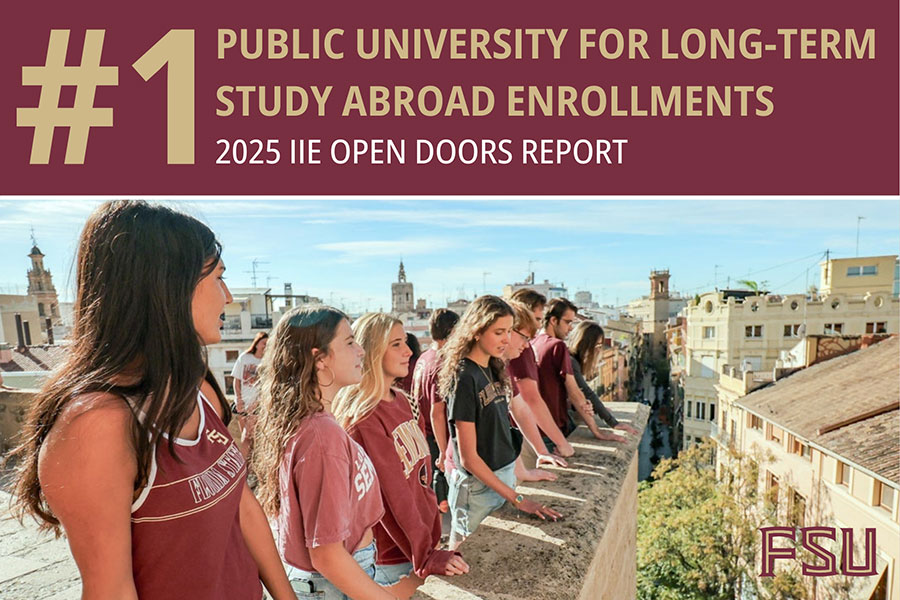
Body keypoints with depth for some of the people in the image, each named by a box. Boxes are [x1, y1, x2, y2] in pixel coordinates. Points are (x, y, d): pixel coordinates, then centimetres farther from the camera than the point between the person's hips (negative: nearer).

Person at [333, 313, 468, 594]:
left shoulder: (402, 401, 1)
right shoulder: (363, 419, -22)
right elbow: (392, 495, -21)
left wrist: (432, 536, 9)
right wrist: (426, 557, -17)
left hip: (422, 536, 7)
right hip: (393, 557, -7)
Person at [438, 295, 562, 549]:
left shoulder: (494, 368, 4)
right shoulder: (464, 378, -20)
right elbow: (468, 458, -20)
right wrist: (517, 499, -18)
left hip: (505, 475, 8)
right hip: (478, 485, -8)